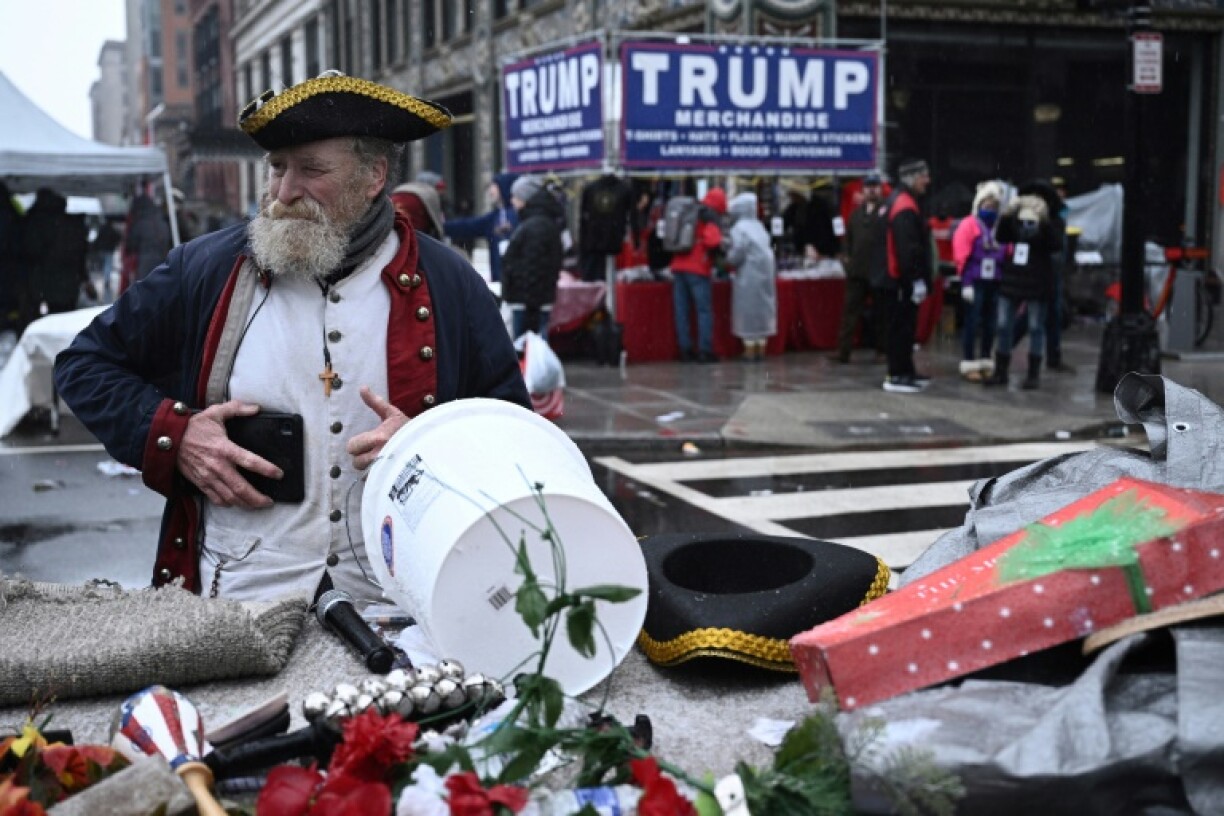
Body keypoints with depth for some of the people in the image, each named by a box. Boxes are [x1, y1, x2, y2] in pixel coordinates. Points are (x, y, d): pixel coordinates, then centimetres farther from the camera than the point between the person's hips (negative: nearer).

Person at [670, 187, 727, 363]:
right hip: (698, 270, -7)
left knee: (681, 311, 7)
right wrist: (719, 248, -1)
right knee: (704, 311, -2)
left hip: (678, 267, 7)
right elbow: (713, 241, -19)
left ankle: (685, 350, 8)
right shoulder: (709, 217, -5)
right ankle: (705, 351, -5)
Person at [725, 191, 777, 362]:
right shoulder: (758, 226, 11)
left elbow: (736, 256, -18)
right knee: (762, 309, 11)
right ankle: (761, 349, 15)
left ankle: (750, 351, 3)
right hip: (764, 273, 7)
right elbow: (765, 250, 13)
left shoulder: (739, 229, -13)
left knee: (748, 312, 1)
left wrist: (728, 254, 3)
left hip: (748, 277, -7)